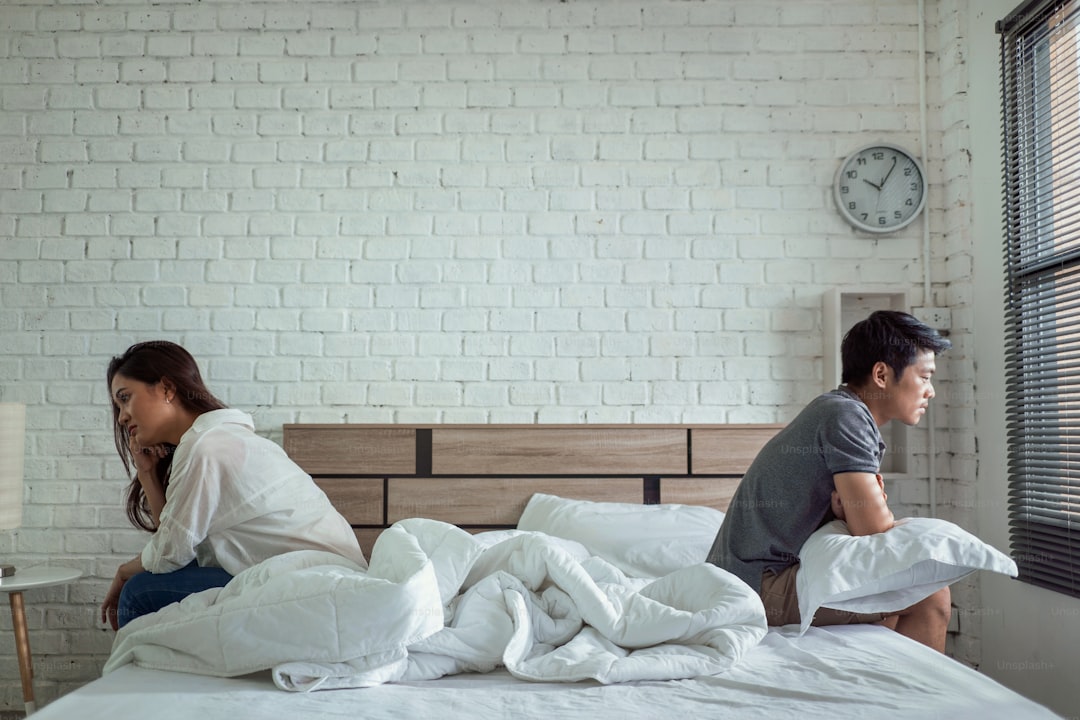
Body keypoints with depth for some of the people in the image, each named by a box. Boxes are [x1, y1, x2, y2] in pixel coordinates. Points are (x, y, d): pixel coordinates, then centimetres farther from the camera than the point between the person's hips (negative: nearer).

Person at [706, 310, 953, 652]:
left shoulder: (848, 414, 14)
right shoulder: (845, 415, -15)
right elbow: (876, 534, -19)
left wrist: (852, 508, -7)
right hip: (759, 583, -10)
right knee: (931, 594, -11)